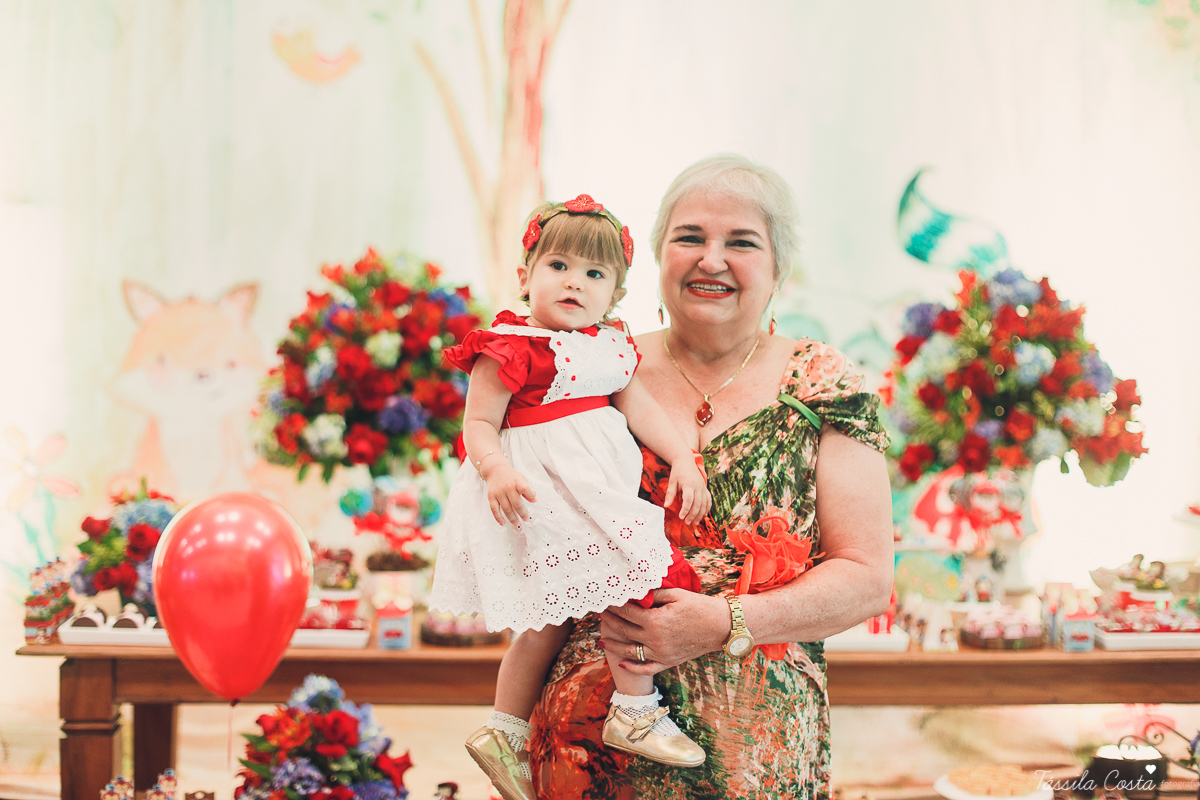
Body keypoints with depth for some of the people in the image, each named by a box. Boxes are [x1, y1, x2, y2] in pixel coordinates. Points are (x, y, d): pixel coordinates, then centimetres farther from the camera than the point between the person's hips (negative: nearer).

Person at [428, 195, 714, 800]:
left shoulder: (609, 346, 12)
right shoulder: (511, 348, -10)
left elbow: (640, 407, 11)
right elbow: (478, 423, -11)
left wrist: (683, 459, -1)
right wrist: (497, 469, -28)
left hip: (593, 484, 8)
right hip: (548, 487, -8)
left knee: (549, 620, 13)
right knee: (641, 570, -16)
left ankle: (505, 733, 24)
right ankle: (635, 713, -5)